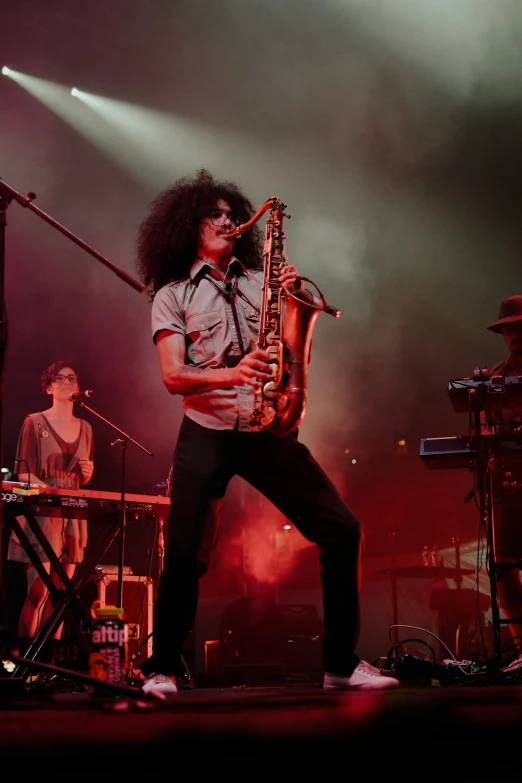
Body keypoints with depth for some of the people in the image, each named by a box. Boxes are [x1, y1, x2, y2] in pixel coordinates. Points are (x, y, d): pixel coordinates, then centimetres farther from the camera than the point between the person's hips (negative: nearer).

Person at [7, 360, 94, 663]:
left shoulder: (85, 428, 15)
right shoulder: (35, 422, 0)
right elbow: (24, 473, -6)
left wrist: (88, 472, -1)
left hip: (73, 516, 5)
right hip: (40, 514, -5)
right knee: (39, 588, -12)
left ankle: (49, 661, 6)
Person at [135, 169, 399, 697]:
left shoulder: (259, 281, 18)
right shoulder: (171, 295, 8)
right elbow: (173, 376, -5)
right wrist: (231, 374, -22)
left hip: (267, 431, 3)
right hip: (206, 433, -3)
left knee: (342, 530, -5)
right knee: (185, 554, -13)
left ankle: (342, 664, 7)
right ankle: (161, 669, 8)